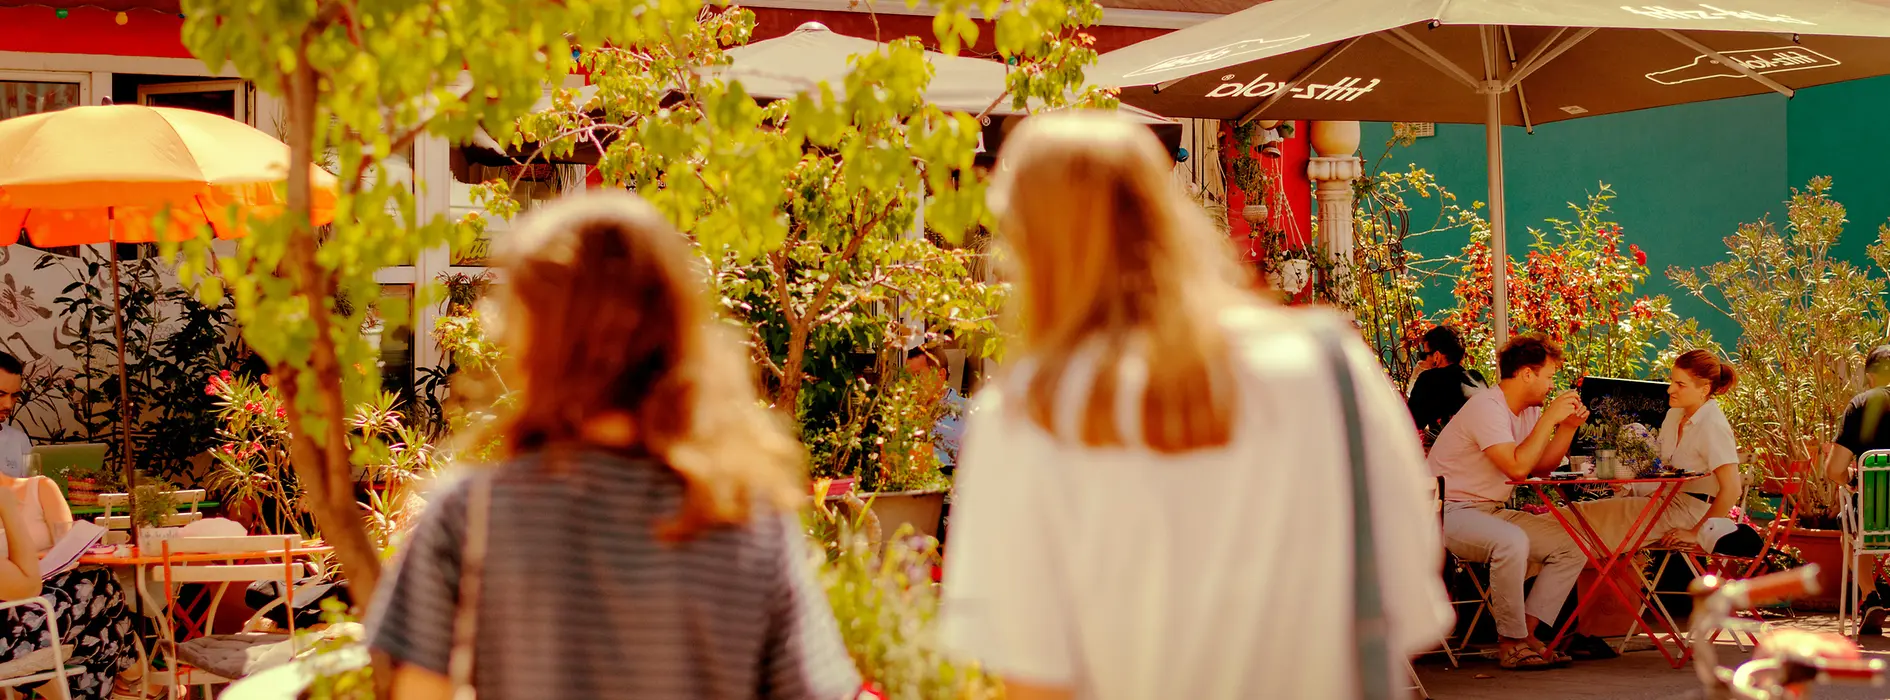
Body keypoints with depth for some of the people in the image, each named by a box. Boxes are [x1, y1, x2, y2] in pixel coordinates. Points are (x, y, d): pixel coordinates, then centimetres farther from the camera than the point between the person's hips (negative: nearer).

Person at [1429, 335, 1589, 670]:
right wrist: (1548, 419, -20)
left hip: (1494, 510, 10)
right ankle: (1513, 642, -21)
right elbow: (1517, 467, -27)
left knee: (1571, 547, -4)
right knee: (1512, 542, -37)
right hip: (1450, 513, -10)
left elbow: (1541, 467, 15)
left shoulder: (1528, 411, 11)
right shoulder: (1487, 407, -18)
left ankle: (1527, 632, -7)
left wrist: (1567, 427, 3)